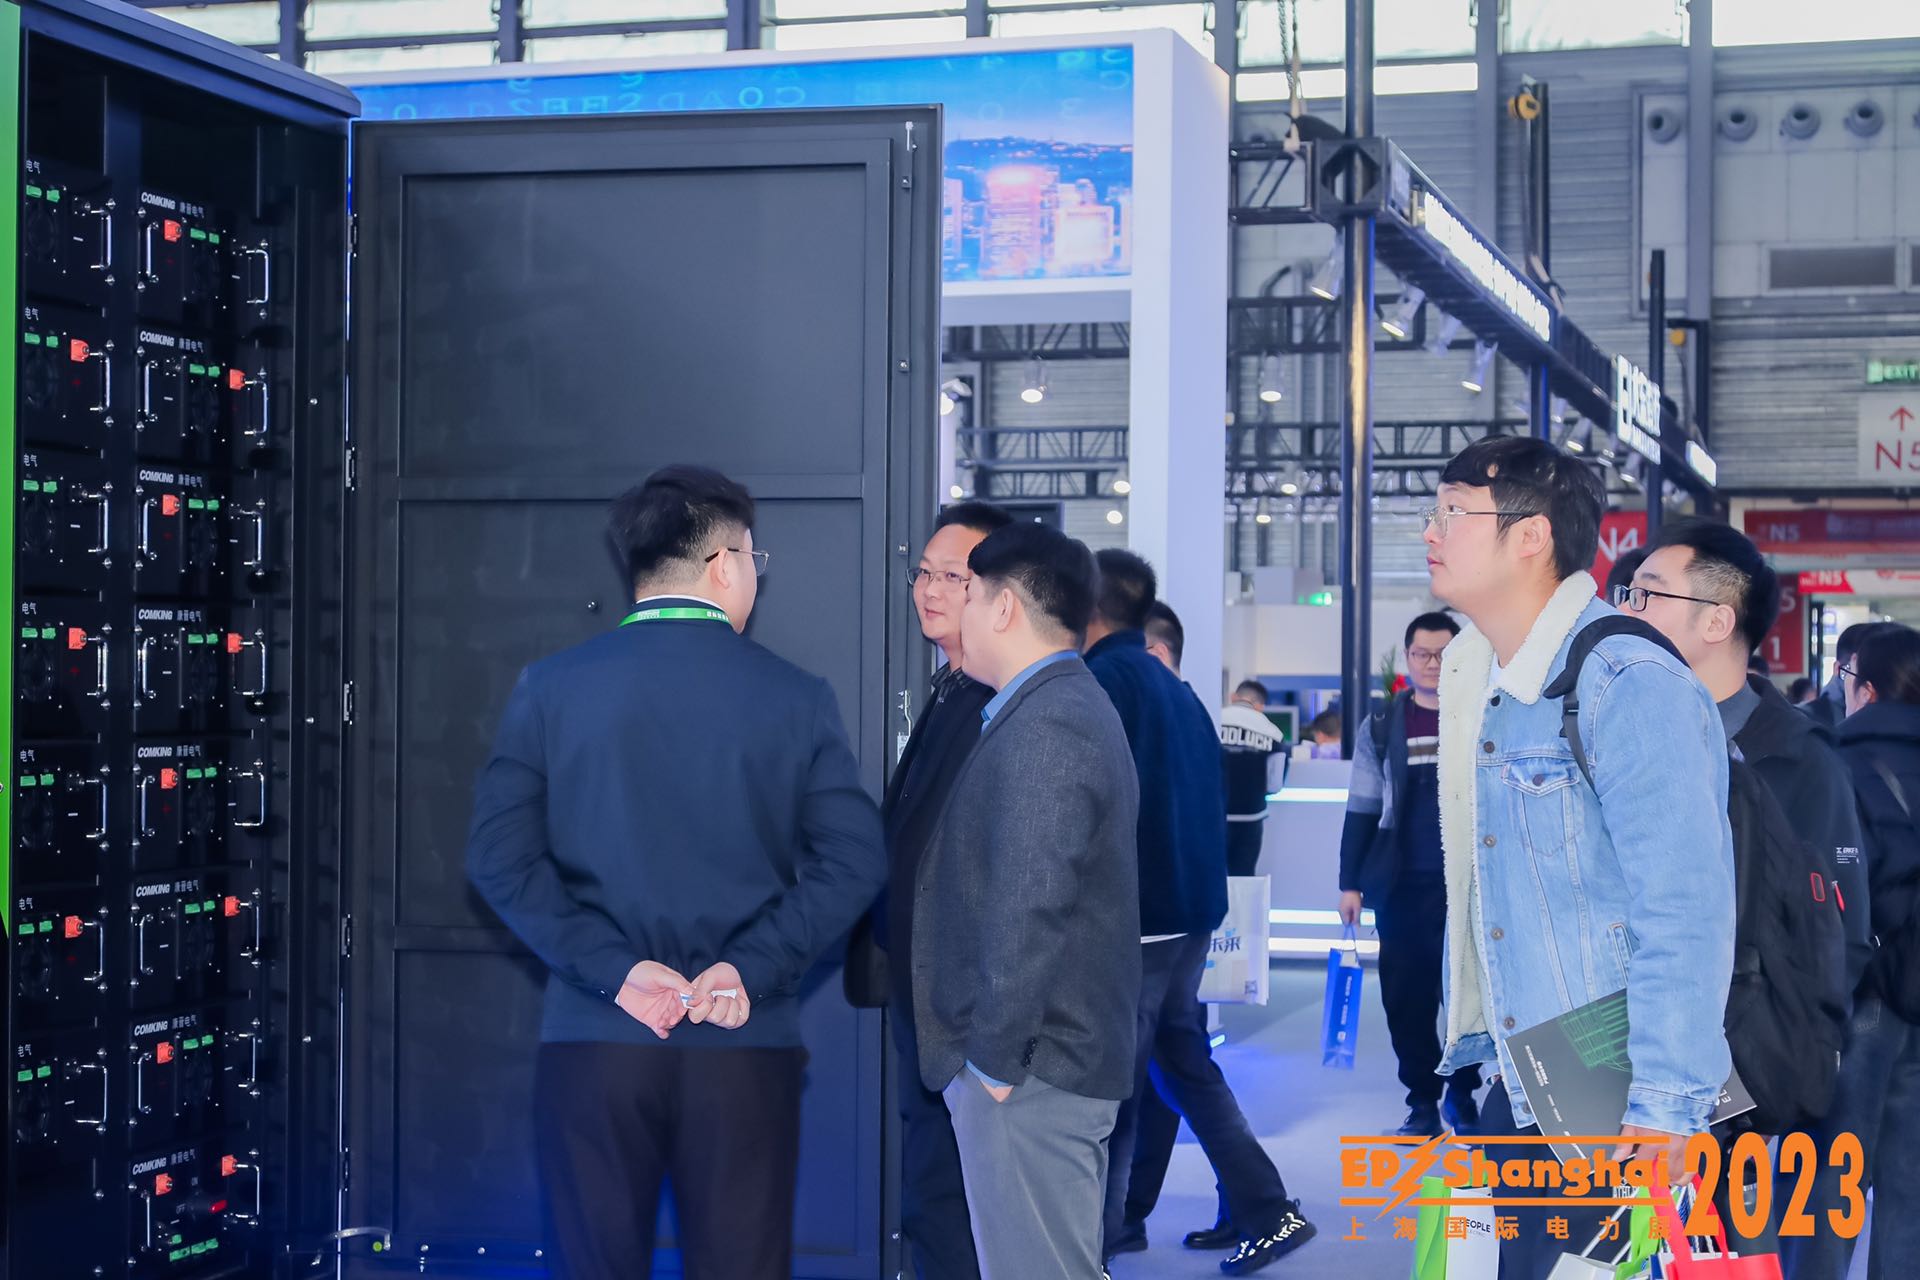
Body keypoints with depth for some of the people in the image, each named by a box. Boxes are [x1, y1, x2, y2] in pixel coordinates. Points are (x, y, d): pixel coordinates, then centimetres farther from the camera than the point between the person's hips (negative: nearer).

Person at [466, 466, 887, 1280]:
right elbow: (853, 861, -8)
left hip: (594, 1038, 1)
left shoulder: (550, 688, 2)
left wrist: (613, 969, -7)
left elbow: (500, 856, -6)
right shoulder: (797, 697, 1)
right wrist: (751, 968, -9)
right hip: (744, 1046, 0)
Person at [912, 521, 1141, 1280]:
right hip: (1064, 1057, 11)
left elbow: (1028, 907, -23)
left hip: (1028, 1072, -11)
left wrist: (995, 1052, -18)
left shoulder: (1043, 729, -17)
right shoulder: (1072, 707, 16)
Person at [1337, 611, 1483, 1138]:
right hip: (1401, 885, 1)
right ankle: (1422, 1101, 12)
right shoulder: (1382, 727, 6)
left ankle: (1463, 1096, 15)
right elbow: (1363, 810, 6)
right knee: (1407, 996, 3)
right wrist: (1350, 882, 1)